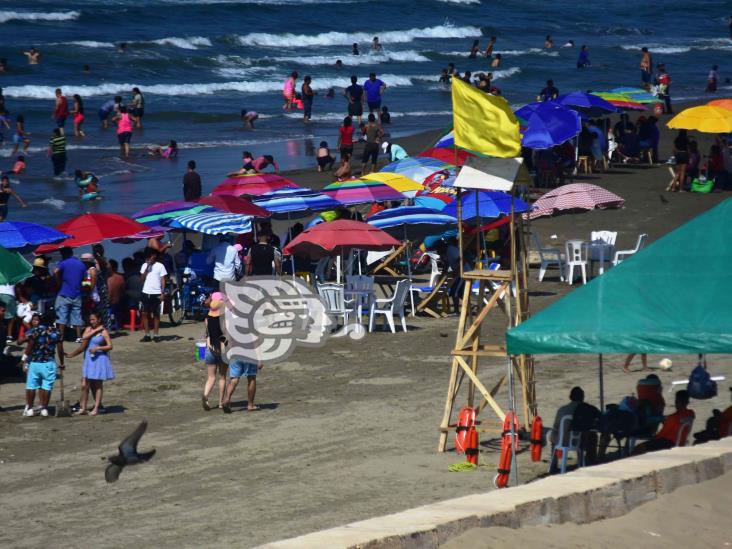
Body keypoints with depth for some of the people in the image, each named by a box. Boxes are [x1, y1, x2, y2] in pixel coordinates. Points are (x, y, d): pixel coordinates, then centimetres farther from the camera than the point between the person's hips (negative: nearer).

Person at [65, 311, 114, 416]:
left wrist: (97, 348, -19)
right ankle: (83, 408, 3)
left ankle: (96, 408, 7)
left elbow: (110, 346, -9)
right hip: (89, 359, 5)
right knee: (85, 385, 0)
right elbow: (84, 337, -10)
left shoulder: (104, 332, -5)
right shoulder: (89, 329, 9)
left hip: (100, 359, -5)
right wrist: (95, 331, -14)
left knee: (98, 384, 3)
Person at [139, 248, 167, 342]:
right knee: (145, 314, 3)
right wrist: (147, 267, -7)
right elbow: (142, 278, 2)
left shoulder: (160, 266, -2)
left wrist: (162, 293, -10)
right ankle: (147, 335, 9)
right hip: (146, 293, 4)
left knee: (156, 314, 3)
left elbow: (163, 280, -2)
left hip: (156, 293, -4)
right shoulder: (145, 265, 9)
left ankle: (155, 335, 8)